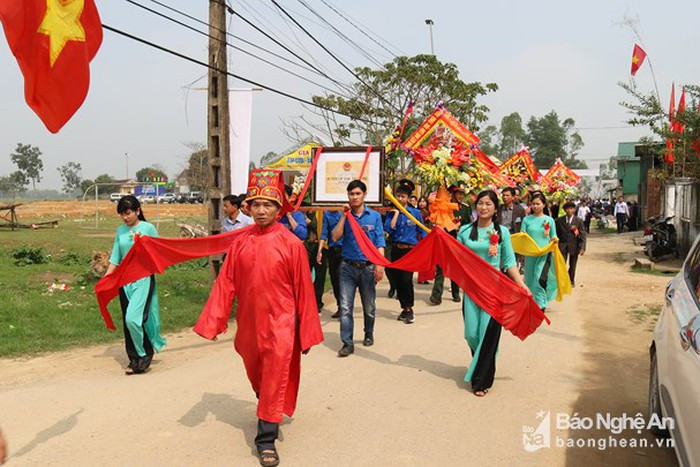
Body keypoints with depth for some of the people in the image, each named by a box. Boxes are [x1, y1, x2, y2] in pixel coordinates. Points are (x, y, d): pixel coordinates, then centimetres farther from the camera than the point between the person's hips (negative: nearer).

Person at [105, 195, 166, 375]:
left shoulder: (148, 228, -3)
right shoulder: (120, 231, 11)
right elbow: (115, 259, 14)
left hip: (143, 279, -5)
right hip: (125, 279, 5)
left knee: (133, 318, -17)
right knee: (127, 321, 7)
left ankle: (144, 355, 4)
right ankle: (134, 359, 18)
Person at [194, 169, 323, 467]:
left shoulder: (291, 244, -9)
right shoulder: (241, 242, 0)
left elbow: (304, 291, -6)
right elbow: (226, 283, 1)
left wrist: (307, 334, -3)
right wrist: (211, 322, -5)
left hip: (280, 324, -4)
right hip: (249, 323, 4)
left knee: (274, 380, -4)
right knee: (257, 378, 21)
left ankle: (266, 440, 8)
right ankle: (269, 414, 48)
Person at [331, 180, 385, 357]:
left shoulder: (374, 216, 1)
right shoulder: (345, 215, 5)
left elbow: (380, 243, -1)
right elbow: (335, 237, -7)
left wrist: (379, 265, -11)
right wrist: (344, 216, -11)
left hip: (368, 267, 0)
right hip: (348, 267, 0)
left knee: (369, 306, 13)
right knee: (345, 307, -6)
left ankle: (369, 334, 35)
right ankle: (347, 343, -2)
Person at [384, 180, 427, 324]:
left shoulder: (415, 213, 2)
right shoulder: (392, 213, 6)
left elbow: (422, 232, 7)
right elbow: (389, 229, -10)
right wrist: (396, 213, -8)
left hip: (411, 251, -3)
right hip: (396, 251, 3)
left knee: (406, 279, -14)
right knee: (398, 280, 6)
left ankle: (409, 309, -2)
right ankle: (405, 308, 19)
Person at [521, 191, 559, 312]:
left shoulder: (549, 220, 3)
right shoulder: (527, 219, 4)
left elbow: (553, 237, 8)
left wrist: (555, 240, -14)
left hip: (545, 254, -2)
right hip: (530, 255, 2)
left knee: (540, 279, -17)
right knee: (531, 280, 10)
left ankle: (541, 305, -4)